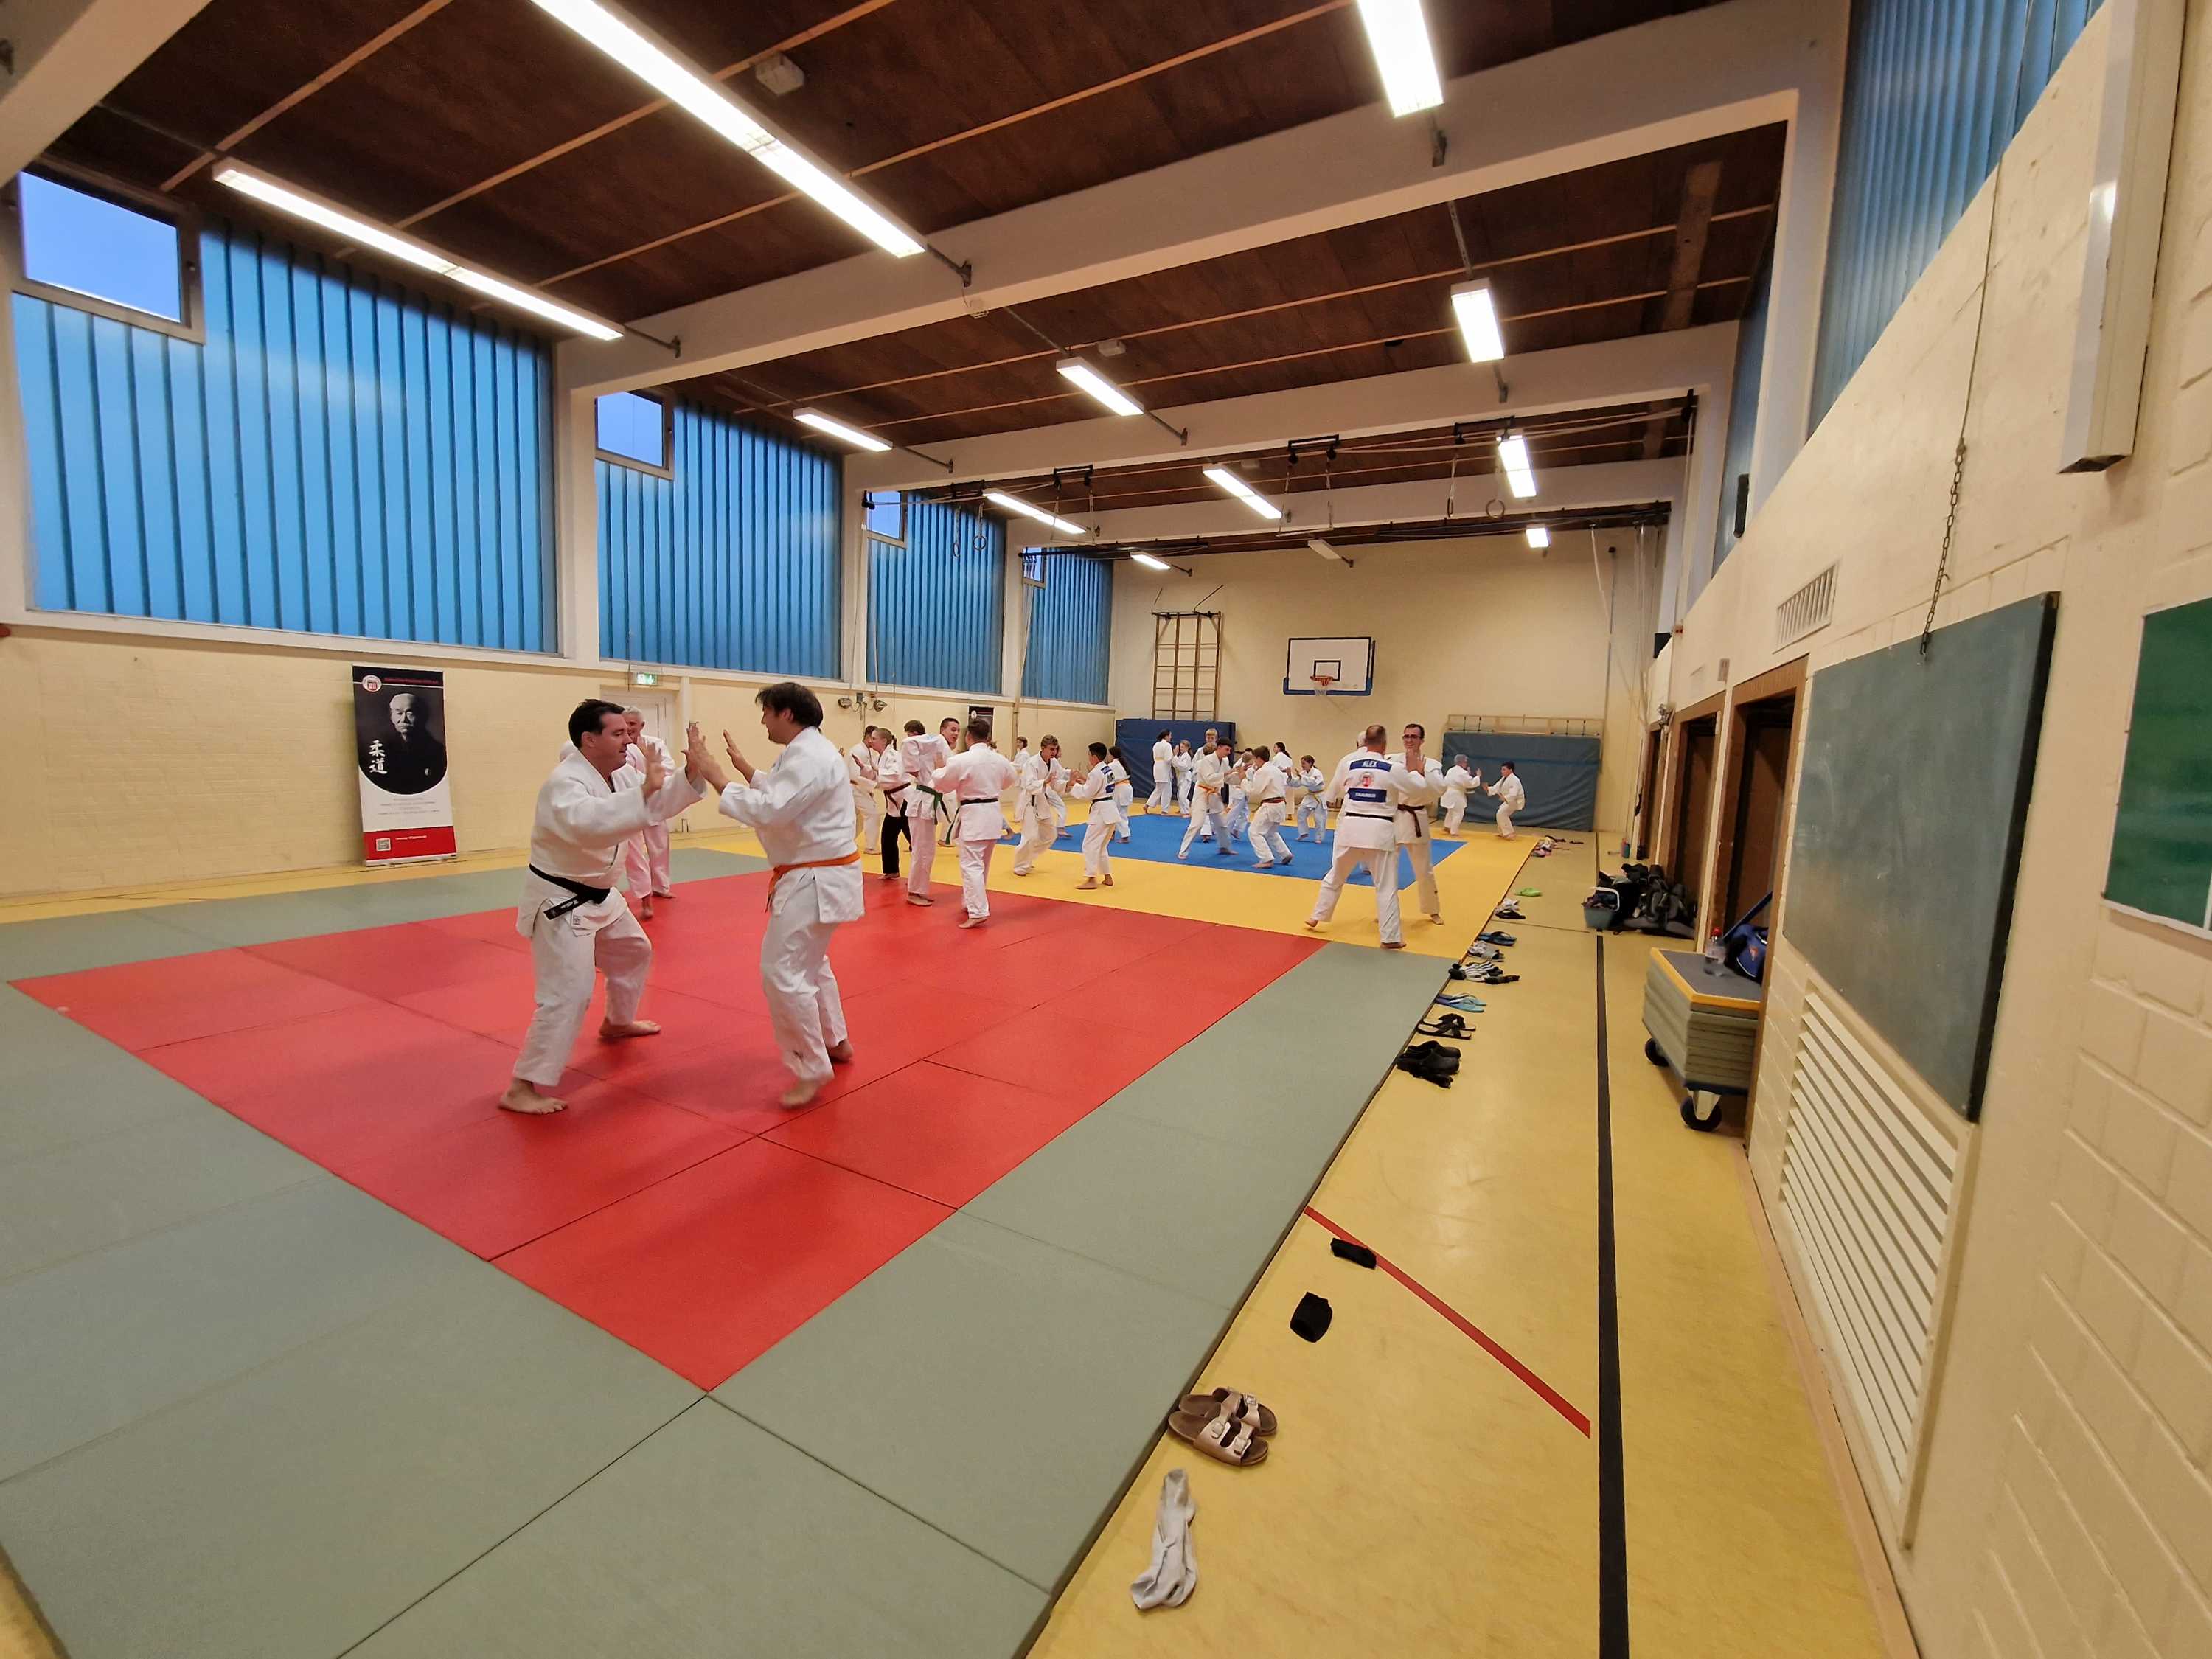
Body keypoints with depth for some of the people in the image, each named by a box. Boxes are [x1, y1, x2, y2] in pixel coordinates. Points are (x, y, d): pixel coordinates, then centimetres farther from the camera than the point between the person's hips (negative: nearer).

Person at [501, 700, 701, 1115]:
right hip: (559, 902, -10)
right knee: (568, 995, -12)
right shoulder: (565, 782, -27)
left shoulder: (614, 774, 2)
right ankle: (521, 1088, 0)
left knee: (634, 953, 25)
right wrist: (644, 791, -49)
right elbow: (588, 822, -48)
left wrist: (692, 774, -18)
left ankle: (617, 1023, 50)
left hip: (597, 895, 10)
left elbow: (659, 801, 1)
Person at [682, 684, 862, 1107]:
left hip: (816, 880, -12)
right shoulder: (807, 751, 14)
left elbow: (767, 811, -29)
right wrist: (744, 767, 18)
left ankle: (813, 1069, 1)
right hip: (816, 875, 12)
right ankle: (835, 1041, 37)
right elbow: (777, 796, 22)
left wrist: (713, 774, -23)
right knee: (808, 961, 24)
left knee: (782, 972, -10)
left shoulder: (809, 757, -21)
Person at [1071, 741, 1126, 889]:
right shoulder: (1109, 768, 10)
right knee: (1101, 846, 19)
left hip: (1101, 811, -10)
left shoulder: (1095, 773, -17)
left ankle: (1091, 879, -3)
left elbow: (1086, 795, -14)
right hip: (1111, 809, 10)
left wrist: (1074, 785, -2)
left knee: (1090, 845, -4)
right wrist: (1086, 782, 13)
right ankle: (1108, 878, 22)